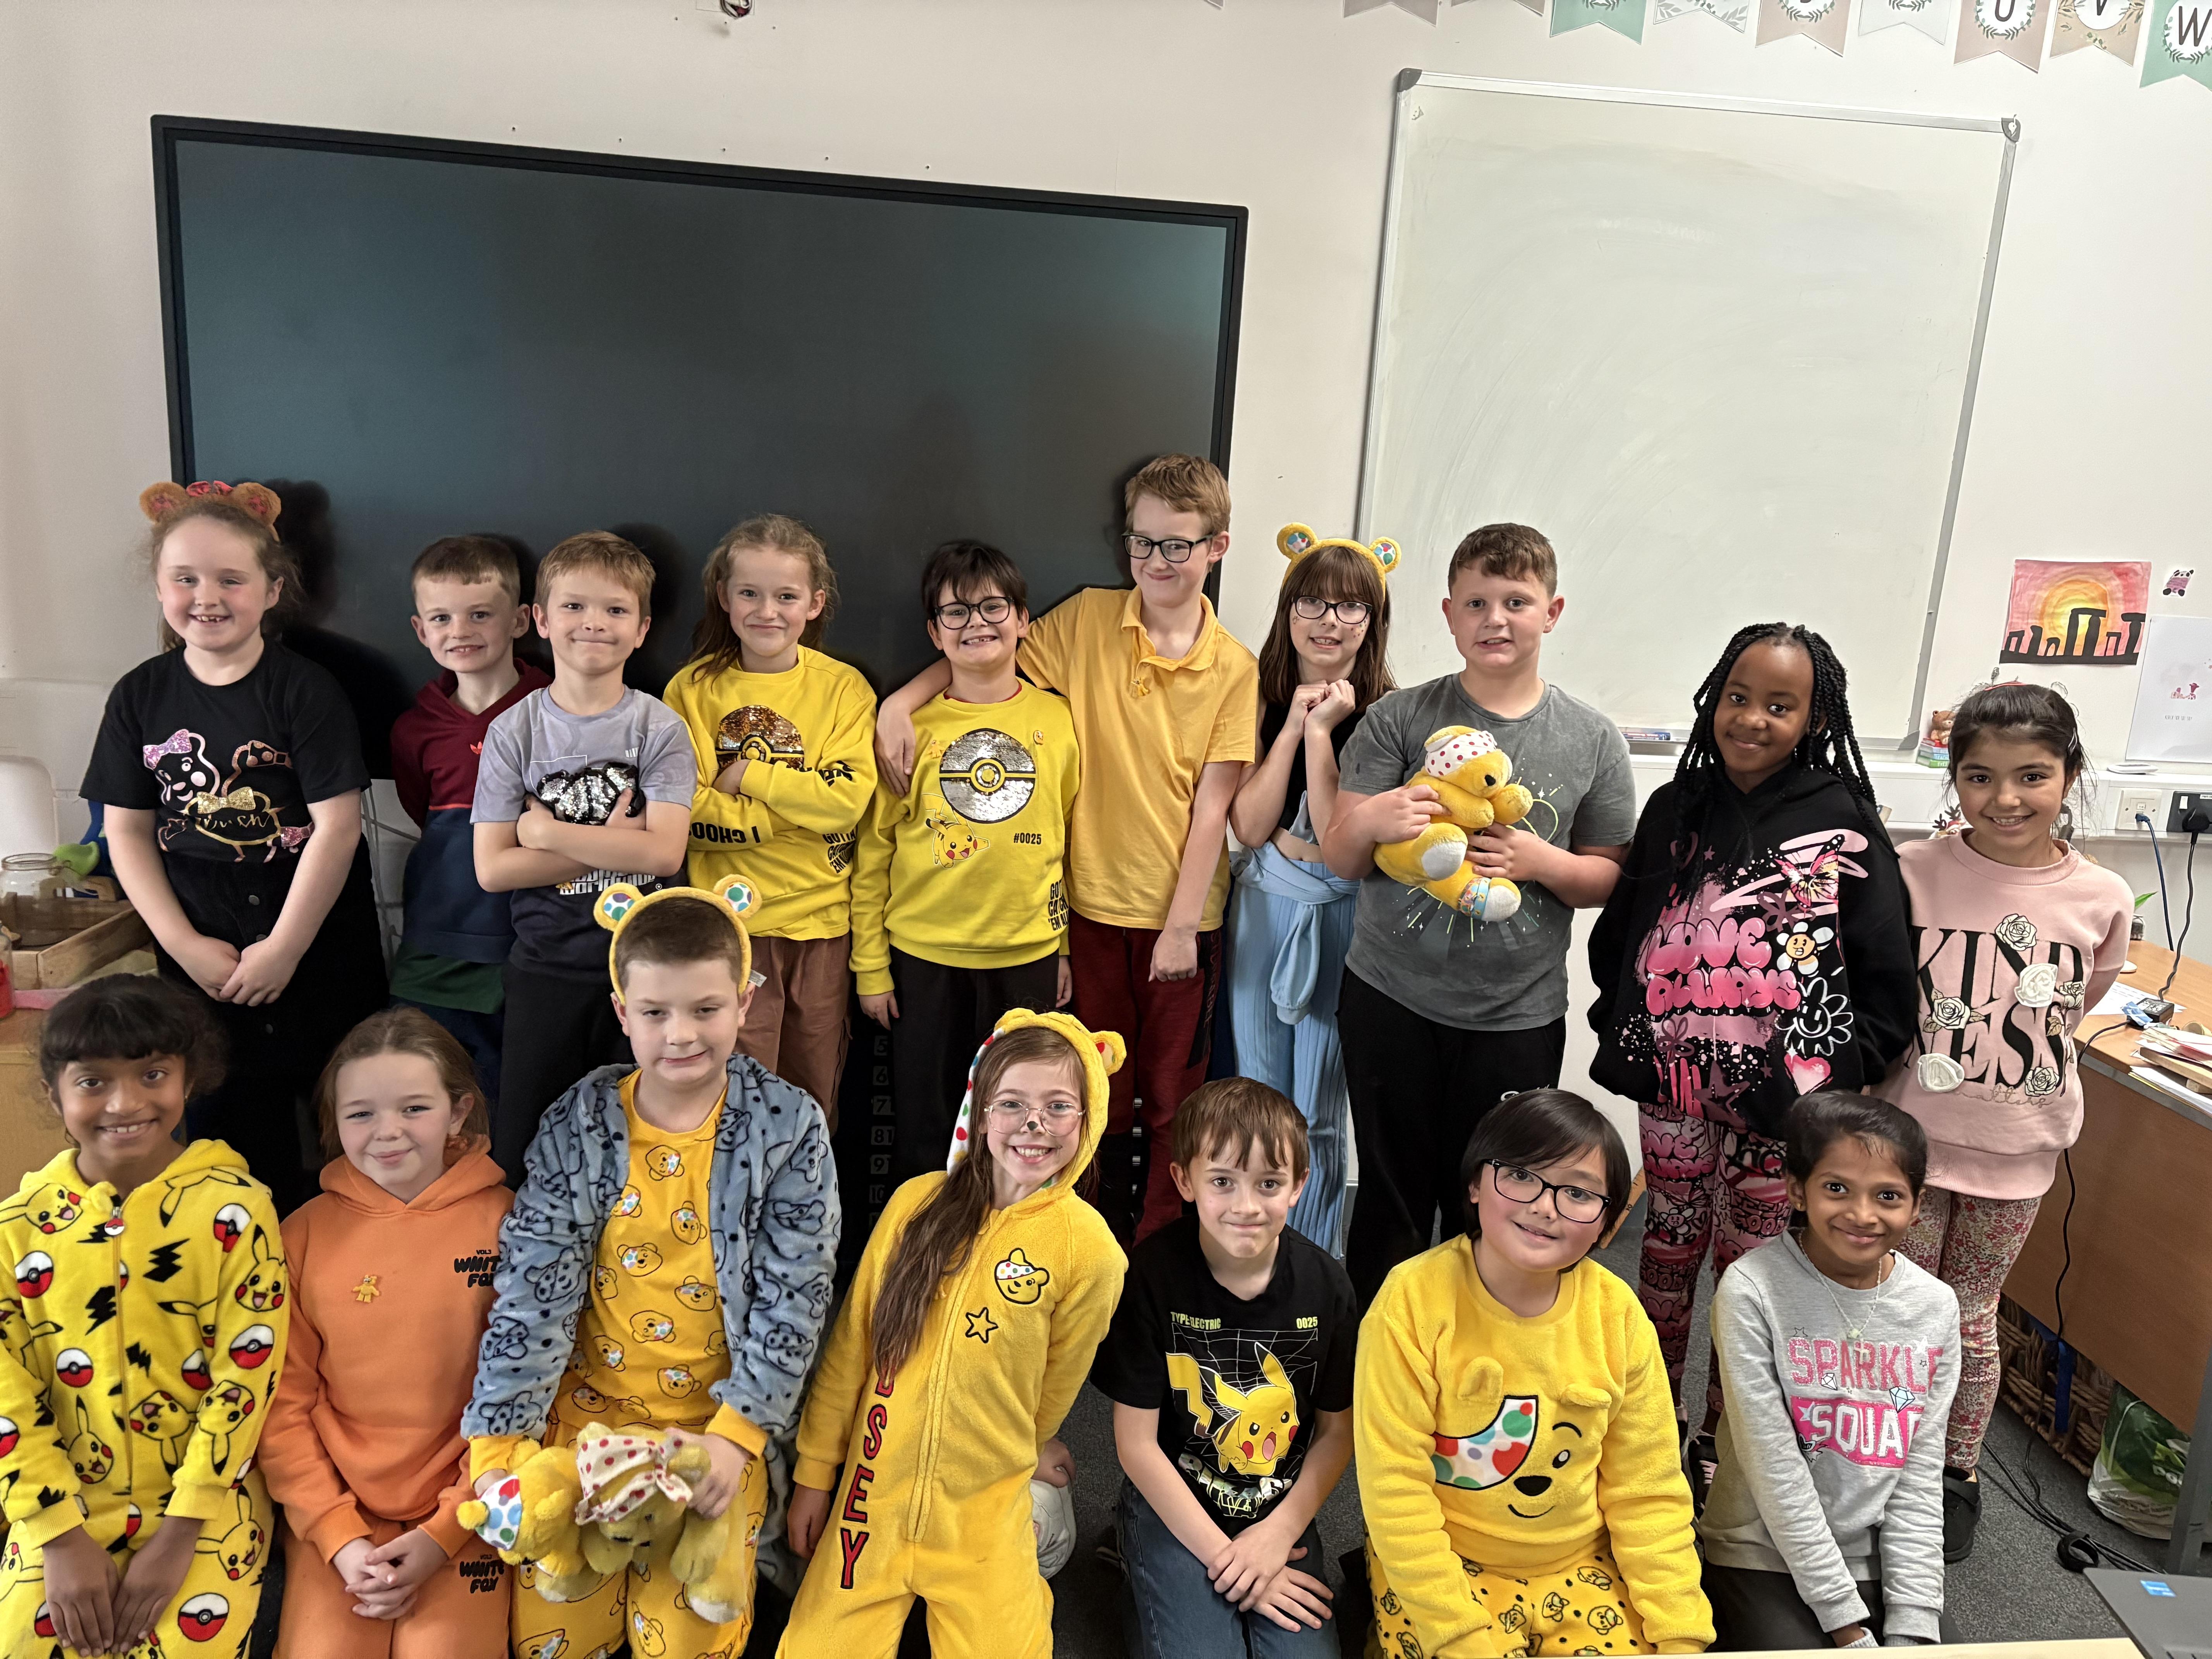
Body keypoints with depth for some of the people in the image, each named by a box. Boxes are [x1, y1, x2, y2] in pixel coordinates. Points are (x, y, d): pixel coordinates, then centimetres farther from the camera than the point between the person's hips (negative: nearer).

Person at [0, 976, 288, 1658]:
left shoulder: (236, 1210, -10)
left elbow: (245, 1379, -11)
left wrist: (178, 1536, -13)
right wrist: (63, 1539, -8)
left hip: (207, 1504, -2)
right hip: (65, 1506, 3)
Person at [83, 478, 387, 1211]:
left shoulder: (305, 690, -9)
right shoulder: (140, 696, 2)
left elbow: (337, 826, -13)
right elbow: (128, 831, 4)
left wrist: (284, 949, -13)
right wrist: (186, 945, -5)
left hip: (316, 952, -3)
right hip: (202, 962, 4)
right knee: (229, 1127, 13)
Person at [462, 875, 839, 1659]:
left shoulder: (788, 1126, -10)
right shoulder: (578, 1124, -6)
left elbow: (793, 1298, -9)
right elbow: (533, 1288, -6)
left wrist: (737, 1437, -15)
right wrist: (499, 1446, -10)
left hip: (722, 1418, -2)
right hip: (589, 1403, 2)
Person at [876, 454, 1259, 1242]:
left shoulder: (1233, 669, -7)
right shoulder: (1088, 620, -2)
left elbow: (1212, 807, -9)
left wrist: (1183, 925, -11)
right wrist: (899, 701, -12)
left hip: (1181, 910, -1)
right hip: (1094, 899, 2)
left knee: (1173, 1091, 9)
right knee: (1100, 1087, 15)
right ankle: (1097, 1243, 32)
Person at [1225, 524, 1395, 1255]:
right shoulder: (1262, 699, 1)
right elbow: (1249, 825, -8)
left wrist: (1321, 730, -18)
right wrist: (1294, 724, -13)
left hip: (1340, 917, -3)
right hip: (1262, 908, 3)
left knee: (1316, 1117, 7)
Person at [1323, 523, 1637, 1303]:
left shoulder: (1593, 740, 1)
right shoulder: (1400, 719, -2)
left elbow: (1608, 879, 7)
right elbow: (1339, 859, -1)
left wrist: (1542, 862, -13)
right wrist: (1371, 820, -24)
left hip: (1519, 1015, 1)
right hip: (1392, 1001, -1)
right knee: (1392, 1199, 11)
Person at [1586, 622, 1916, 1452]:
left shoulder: (1846, 827, -6)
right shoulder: (1676, 810, 4)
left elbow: (1886, 970, -4)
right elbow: (1618, 932, 12)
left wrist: (1842, 1073, -9)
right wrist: (1623, 1033, 5)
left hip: (1780, 1095, -3)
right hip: (1674, 1081, 3)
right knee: (1669, 1246, 18)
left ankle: (1723, 1438, 29)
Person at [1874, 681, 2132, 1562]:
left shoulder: (2102, 902, -8)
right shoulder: (1909, 873, -13)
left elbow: (2075, 1009, 9)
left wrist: (2000, 1061, 2)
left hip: (2018, 1147, 1)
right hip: (1911, 1133, -1)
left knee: (1970, 1312, 16)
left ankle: (1959, 1473, 37)